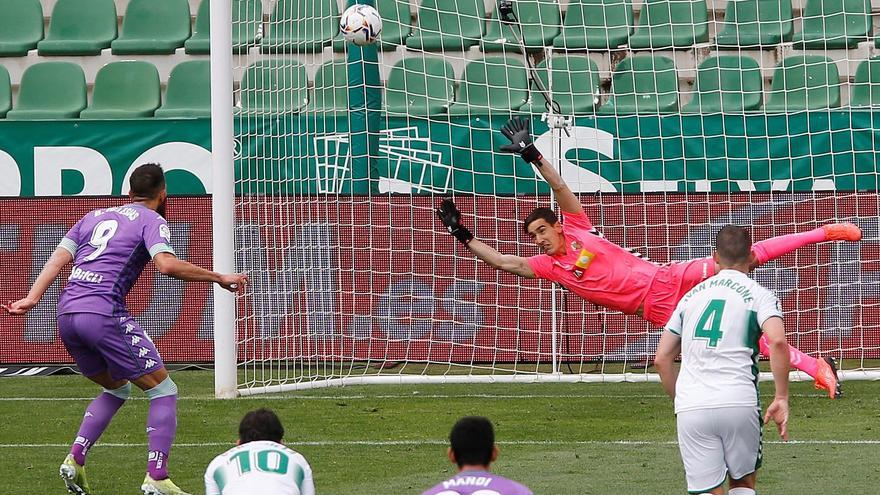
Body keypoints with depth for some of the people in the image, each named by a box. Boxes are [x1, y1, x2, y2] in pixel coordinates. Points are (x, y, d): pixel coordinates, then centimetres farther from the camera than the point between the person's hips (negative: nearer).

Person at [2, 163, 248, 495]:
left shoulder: (95, 216, 23)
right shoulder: (151, 220, 4)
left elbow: (59, 258, 13)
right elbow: (167, 265, -14)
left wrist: (31, 299, 7)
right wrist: (218, 278, -6)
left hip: (66, 315, 7)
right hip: (104, 314, -7)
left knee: (117, 388, 26)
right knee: (163, 391, 2)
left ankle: (75, 461, 13)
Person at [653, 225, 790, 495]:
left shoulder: (692, 295, 19)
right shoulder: (758, 295, 6)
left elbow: (662, 359, 19)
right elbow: (777, 341, -13)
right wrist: (782, 397, -9)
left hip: (690, 408, 2)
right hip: (739, 402, -2)